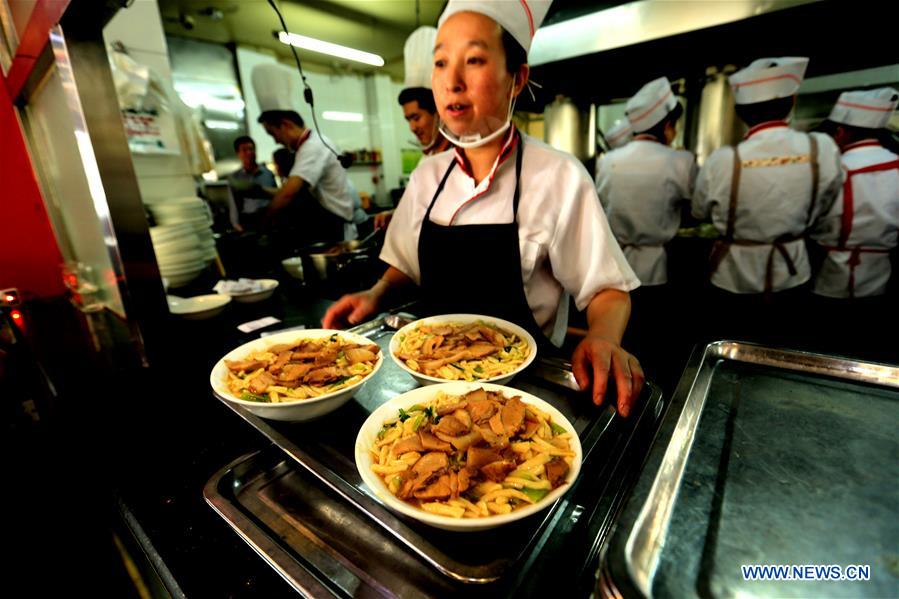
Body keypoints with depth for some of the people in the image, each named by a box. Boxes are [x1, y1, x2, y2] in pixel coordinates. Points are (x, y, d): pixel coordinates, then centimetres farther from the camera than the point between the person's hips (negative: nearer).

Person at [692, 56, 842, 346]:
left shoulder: (722, 161, -22)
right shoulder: (823, 149, -14)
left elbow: (699, 212, -4)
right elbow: (821, 208, 3)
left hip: (734, 279, -2)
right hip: (790, 276, 3)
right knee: (783, 349, 23)